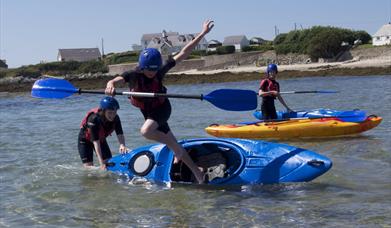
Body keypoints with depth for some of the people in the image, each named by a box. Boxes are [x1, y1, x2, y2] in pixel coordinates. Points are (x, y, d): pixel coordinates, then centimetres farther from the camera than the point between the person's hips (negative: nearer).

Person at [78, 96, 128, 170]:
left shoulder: (116, 119, -24)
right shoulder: (94, 119, -38)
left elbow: (120, 134, -29)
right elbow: (96, 143, -41)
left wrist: (122, 145, -53)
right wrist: (101, 163, -45)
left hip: (101, 139, 5)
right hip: (85, 140, -5)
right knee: (89, 168, -12)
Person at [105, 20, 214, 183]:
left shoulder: (160, 72, -21)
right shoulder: (133, 75, -18)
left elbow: (183, 53, -19)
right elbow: (114, 80, -29)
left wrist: (202, 34, -20)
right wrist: (110, 86, -55)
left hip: (162, 109, -3)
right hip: (148, 113, 3)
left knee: (146, 131, -33)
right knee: (174, 145, 13)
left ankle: (175, 148, -12)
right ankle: (196, 171, 30)